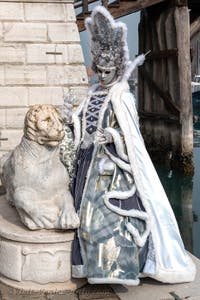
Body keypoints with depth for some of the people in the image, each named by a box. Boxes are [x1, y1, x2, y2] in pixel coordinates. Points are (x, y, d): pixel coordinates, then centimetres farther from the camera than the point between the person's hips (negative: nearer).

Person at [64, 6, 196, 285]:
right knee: (90, 211, 8)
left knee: (113, 212, -7)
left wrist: (112, 136, -28)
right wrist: (73, 120, -2)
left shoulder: (122, 97, -8)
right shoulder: (94, 93, 12)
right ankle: (97, 262, 19)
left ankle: (121, 264, 3)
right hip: (91, 163, 7)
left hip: (113, 164, -7)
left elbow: (131, 135, -12)